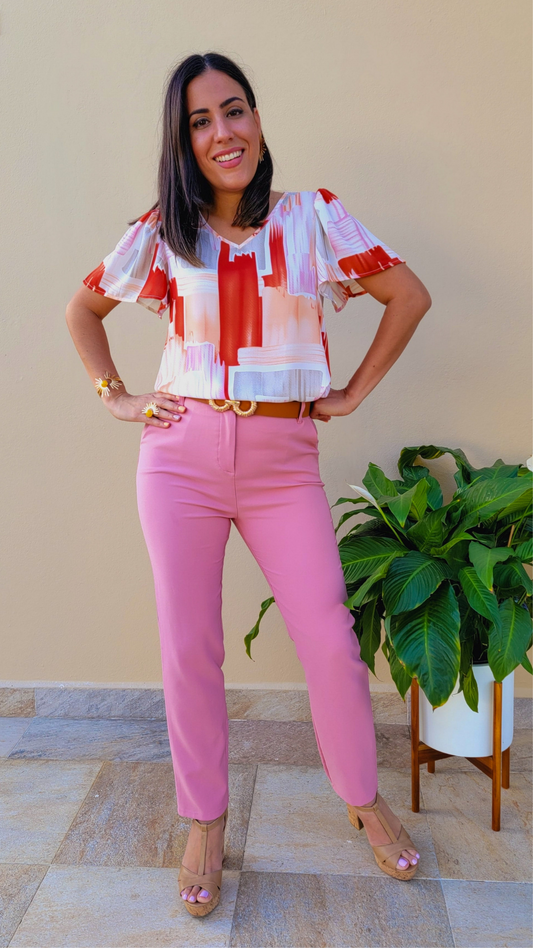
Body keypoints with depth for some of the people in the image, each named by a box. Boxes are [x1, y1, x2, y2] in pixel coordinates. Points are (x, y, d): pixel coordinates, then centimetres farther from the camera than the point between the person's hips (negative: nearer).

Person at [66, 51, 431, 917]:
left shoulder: (312, 218, 2)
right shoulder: (162, 233, 5)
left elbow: (410, 295, 5)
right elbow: (83, 309, 17)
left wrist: (353, 393, 1)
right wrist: (116, 397, 6)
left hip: (284, 459, -1)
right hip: (182, 455, 1)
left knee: (331, 642, 1)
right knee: (189, 647, 6)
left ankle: (365, 802, 28)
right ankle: (205, 822, 27)